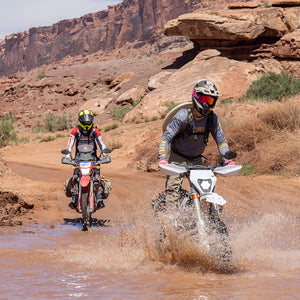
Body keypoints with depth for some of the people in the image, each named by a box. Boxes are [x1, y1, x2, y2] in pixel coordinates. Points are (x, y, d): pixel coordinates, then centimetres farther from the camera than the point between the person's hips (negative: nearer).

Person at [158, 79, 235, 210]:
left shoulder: (213, 118, -8)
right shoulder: (183, 116, -22)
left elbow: (221, 139, 2)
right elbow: (166, 137, -22)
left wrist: (227, 158, -12)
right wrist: (162, 159, -35)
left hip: (196, 160, 4)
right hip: (178, 158, -4)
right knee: (173, 187, -19)